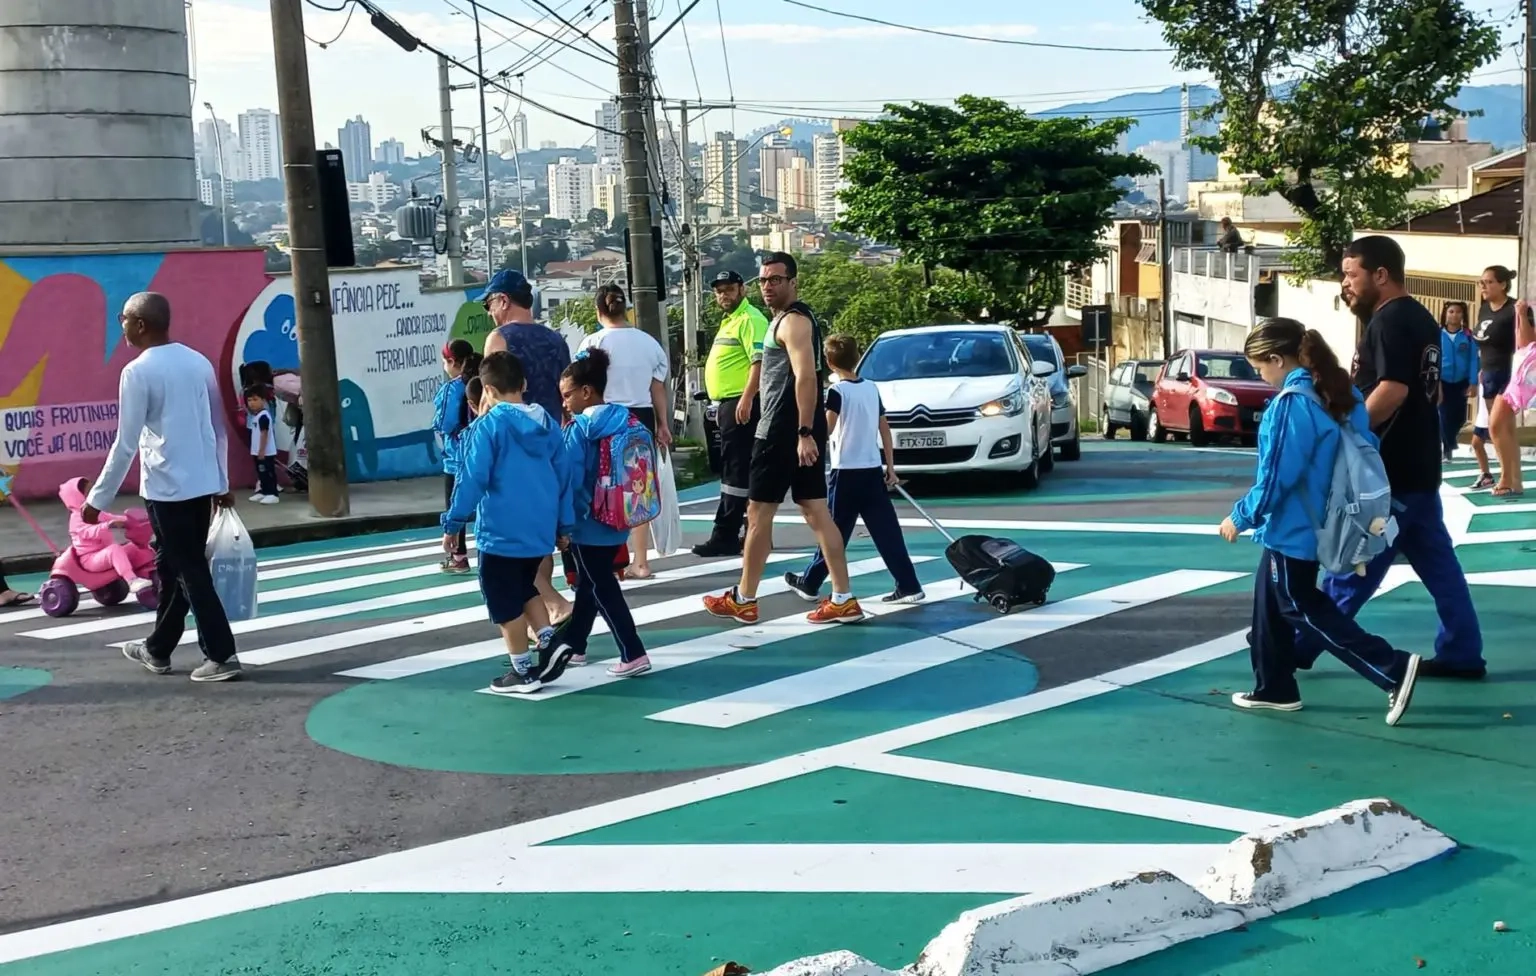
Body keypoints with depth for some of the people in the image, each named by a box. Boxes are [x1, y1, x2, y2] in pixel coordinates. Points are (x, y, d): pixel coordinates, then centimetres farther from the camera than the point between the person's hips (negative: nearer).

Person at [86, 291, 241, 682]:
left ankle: (221, 656, -4)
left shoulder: (138, 371, -11)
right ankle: (158, 649, 28)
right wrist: (222, 483, 22)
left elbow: (126, 444, -12)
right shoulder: (198, 362, 8)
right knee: (174, 567, 17)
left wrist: (98, 499, -5)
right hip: (203, 483, 7)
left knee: (188, 570, -2)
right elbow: (219, 428, 13)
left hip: (167, 488, -7)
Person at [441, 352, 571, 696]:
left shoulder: (488, 426, -12)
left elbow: (472, 478, -14)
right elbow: (564, 478, 9)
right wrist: (564, 525, 18)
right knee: (526, 590, 25)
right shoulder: (548, 424, 5)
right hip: (541, 530, 6)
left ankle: (522, 671, 12)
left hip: (501, 532, -6)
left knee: (505, 603, 7)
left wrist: (453, 523, -5)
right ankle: (549, 647, 12)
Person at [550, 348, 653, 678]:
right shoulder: (624, 421, 3)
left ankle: (633, 655, -4)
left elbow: (568, 480, -17)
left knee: (600, 589, 0)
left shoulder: (579, 429, -16)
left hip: (588, 524, -7)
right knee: (589, 583, 19)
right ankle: (572, 644, 33)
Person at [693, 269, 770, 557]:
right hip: (728, 403, 11)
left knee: (736, 471, -10)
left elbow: (759, 362, -22)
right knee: (743, 471, 12)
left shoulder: (750, 320, -11)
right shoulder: (729, 321, 21)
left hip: (741, 403, -11)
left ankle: (725, 536, -11)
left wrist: (746, 399, -28)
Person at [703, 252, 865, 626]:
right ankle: (843, 600, 5)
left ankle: (743, 600, 9)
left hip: (786, 431, -10)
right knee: (817, 511, 7)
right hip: (800, 431, 10)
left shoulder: (793, 320, -14)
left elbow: (806, 377, -25)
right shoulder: (794, 317, 19)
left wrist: (803, 434, -29)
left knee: (758, 512, -1)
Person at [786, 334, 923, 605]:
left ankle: (809, 583, 17)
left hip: (847, 471, -5)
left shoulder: (837, 391, -9)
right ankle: (909, 587, -1)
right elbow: (885, 429, 11)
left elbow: (826, 430, -18)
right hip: (873, 470, 5)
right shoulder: (871, 388, 8)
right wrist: (890, 467, 16)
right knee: (887, 532, 3)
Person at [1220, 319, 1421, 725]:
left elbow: (1276, 477, -22)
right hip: (1312, 523, 9)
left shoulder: (1291, 403, -23)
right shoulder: (1343, 394, 3)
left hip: (1292, 529, -9)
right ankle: (1274, 689, 29)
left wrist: (1240, 517, -9)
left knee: (1303, 611, 1)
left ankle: (1394, 669, -4)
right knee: (1270, 605, 19)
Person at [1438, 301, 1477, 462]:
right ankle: (1448, 449, 11)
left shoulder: (1468, 336, -3)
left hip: (1461, 383, 2)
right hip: (1442, 382, -2)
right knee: (1445, 417, -3)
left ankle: (1449, 441, 36)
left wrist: (1472, 384, -9)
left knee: (1459, 417, 7)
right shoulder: (1437, 334, -7)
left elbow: (1473, 360, -4)